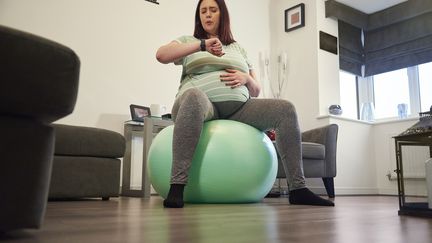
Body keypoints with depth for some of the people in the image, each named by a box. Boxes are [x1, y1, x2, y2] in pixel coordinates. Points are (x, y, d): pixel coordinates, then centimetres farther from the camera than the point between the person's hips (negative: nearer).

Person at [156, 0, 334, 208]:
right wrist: (202, 45, -11)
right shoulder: (189, 41, 20)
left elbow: (255, 91, 23)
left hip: (238, 108, 4)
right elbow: (161, 55, -2)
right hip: (203, 105, -4)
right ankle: (177, 187, -44)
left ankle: (298, 189, -17)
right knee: (194, 96, -40)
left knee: (285, 109, -17)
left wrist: (245, 78, -1)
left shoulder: (238, 48, 27)